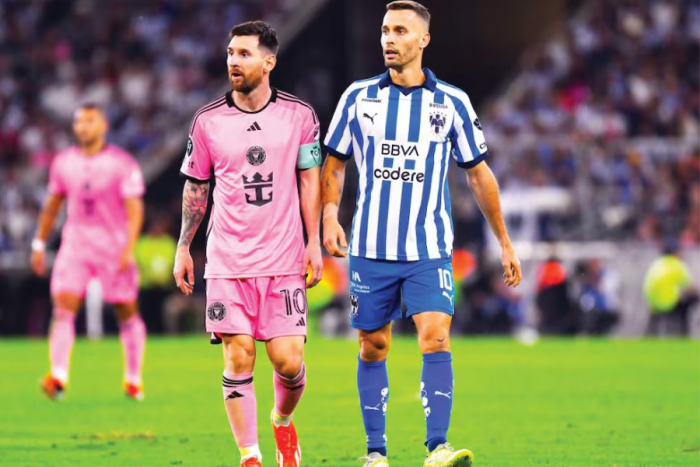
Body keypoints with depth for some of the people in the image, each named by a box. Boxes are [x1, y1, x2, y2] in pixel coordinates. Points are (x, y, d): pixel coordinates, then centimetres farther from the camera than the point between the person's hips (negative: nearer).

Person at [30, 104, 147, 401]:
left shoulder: (122, 163, -7)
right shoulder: (64, 163, 6)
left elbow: (134, 208, -9)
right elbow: (52, 205, 17)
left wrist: (128, 248, -20)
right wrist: (39, 244, 15)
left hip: (114, 248, -3)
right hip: (75, 244, 3)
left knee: (127, 312, 5)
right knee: (63, 308, -14)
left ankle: (134, 379, 18)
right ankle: (58, 376, -24)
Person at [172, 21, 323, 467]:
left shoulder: (299, 115, 2)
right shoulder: (208, 121, 3)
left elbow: (310, 179, 8)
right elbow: (196, 187, 12)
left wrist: (313, 243, 2)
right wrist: (183, 249, 11)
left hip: (284, 260, 0)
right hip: (227, 260, 0)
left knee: (288, 360, -5)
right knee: (239, 359, -6)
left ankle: (283, 422, 28)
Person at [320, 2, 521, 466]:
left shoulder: (452, 103, 2)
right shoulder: (358, 97, 4)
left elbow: (479, 173, 10)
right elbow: (335, 164, 13)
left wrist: (504, 242, 11)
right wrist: (330, 215, -4)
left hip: (430, 252, -1)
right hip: (370, 250, 1)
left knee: (436, 339, -17)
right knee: (373, 348, 6)